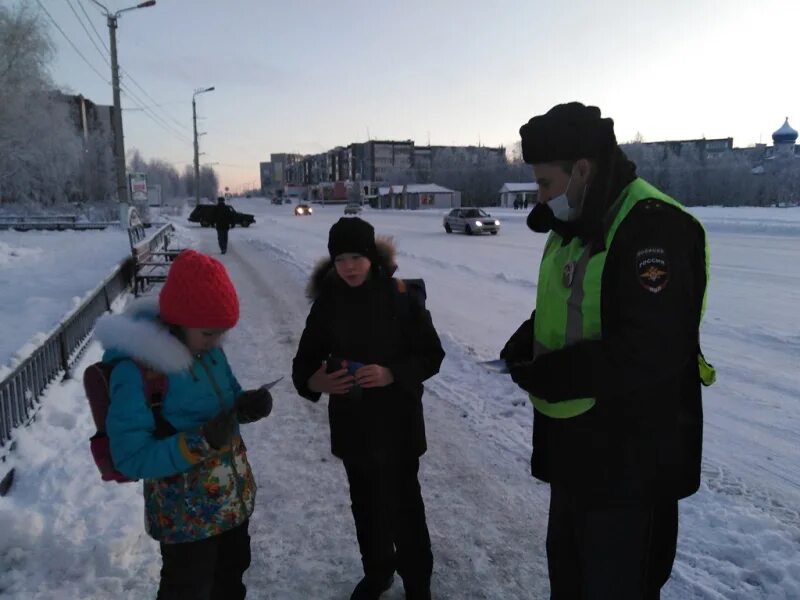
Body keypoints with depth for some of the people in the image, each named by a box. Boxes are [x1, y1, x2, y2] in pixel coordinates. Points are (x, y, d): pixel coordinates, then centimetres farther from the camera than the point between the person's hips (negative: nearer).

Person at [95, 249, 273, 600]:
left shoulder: (208, 349, -4)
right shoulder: (136, 369, -27)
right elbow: (132, 458, -25)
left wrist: (247, 405, -14)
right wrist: (201, 442, -35)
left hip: (234, 499, 7)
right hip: (185, 515, -7)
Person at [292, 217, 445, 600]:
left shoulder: (401, 297, -13)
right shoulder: (327, 303, -5)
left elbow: (431, 355, -9)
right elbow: (304, 360, -1)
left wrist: (392, 374, -25)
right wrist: (315, 381, -24)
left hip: (397, 421, -3)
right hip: (352, 423, 3)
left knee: (403, 504, 8)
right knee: (365, 503, 20)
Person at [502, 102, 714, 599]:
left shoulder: (654, 228, -22)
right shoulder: (575, 225, 9)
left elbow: (646, 357, -29)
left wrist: (545, 376, -21)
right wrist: (526, 344, 1)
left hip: (629, 460, -9)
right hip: (574, 446, 9)